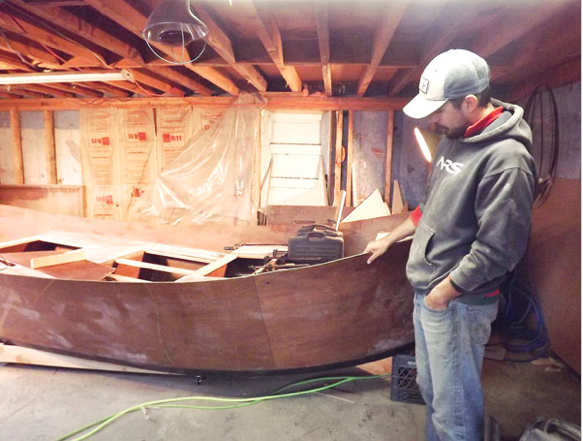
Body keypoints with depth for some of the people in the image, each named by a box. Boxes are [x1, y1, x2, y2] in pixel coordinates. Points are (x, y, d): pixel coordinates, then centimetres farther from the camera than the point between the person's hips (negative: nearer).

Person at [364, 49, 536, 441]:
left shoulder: (506, 158, -20)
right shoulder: (453, 140, 8)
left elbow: (497, 249, -23)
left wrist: (444, 291, -13)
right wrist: (389, 240, 22)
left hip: (458, 304, -8)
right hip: (427, 293, 9)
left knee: (454, 410, 8)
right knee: (431, 390, 23)